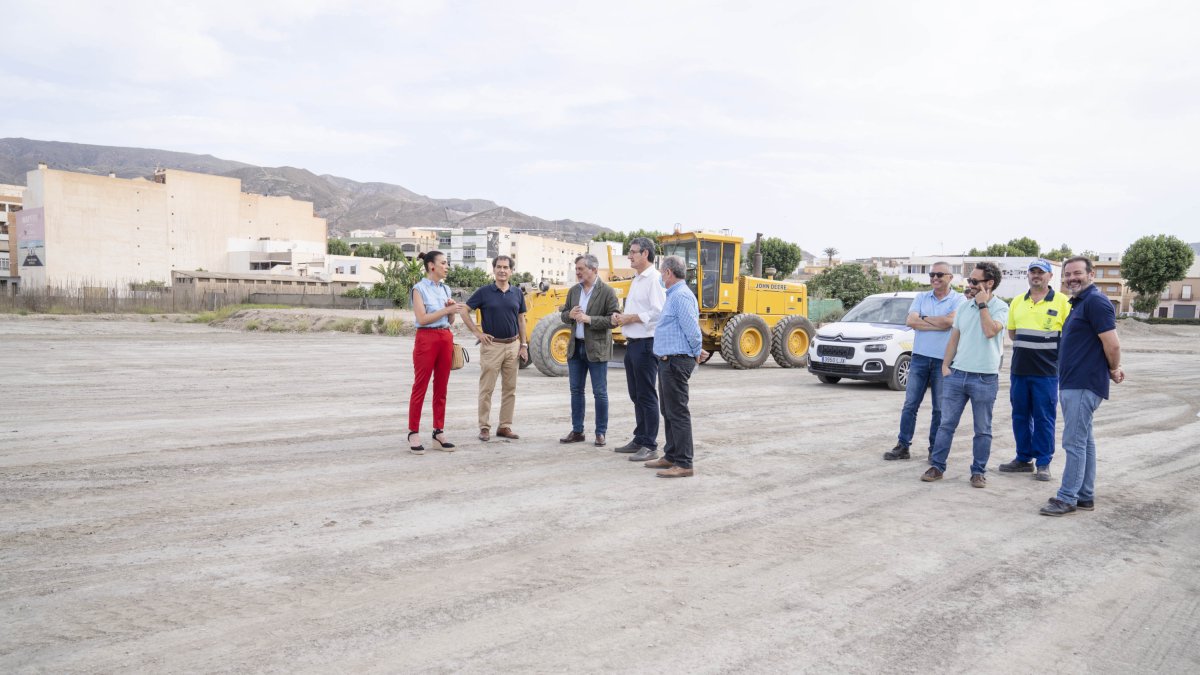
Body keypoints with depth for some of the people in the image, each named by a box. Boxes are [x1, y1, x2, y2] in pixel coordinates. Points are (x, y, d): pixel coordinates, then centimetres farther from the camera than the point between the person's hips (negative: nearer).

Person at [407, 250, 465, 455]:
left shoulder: (446, 289, 13)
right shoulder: (419, 288, -5)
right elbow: (422, 318, -15)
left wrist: (452, 309, -4)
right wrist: (447, 309, -17)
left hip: (446, 339, 7)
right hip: (426, 338, -6)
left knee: (441, 388, 7)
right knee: (420, 387, -3)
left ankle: (438, 433, 12)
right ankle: (414, 434, 2)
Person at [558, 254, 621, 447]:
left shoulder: (607, 292, -9)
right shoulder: (573, 291, 9)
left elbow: (613, 319, -14)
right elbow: (564, 315, 16)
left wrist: (589, 319, -21)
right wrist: (570, 315, -7)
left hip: (596, 348, -6)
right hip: (576, 347, 6)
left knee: (600, 393, 1)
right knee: (576, 390, 11)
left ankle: (601, 433, 11)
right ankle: (577, 431, 20)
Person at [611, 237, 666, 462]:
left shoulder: (654, 279, -13)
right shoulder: (637, 280, 18)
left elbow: (657, 313, -22)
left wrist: (630, 318, -16)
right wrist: (620, 318, 6)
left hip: (646, 344, -10)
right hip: (632, 343, 10)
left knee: (647, 396, -5)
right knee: (636, 395, 15)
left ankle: (650, 445, 1)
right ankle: (639, 439, 25)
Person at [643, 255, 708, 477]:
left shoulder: (681, 295, -17)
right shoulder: (675, 295, 18)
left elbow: (692, 329, -20)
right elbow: (690, 328, 23)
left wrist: (697, 354, -7)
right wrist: (696, 352, 16)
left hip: (676, 361, -11)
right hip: (668, 361, 11)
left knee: (677, 412, -8)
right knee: (669, 411, 17)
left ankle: (683, 464, -4)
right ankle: (671, 457, 27)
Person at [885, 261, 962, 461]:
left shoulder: (958, 299, -1)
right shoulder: (921, 298, 9)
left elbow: (950, 321, -19)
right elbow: (911, 321, -6)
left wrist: (924, 319, -7)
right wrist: (939, 324, -13)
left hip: (943, 360, -3)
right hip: (920, 357, 3)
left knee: (940, 409, 6)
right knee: (910, 405, 3)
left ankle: (935, 449, 16)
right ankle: (902, 446, 9)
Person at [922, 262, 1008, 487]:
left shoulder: (1000, 307, -5)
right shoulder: (964, 306, 10)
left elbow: (990, 331, -23)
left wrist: (982, 304, -15)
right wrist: (945, 364, 7)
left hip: (985, 378, -4)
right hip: (957, 374, 4)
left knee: (982, 430, 7)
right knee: (946, 424, 6)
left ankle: (978, 472, 16)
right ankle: (937, 467, 13)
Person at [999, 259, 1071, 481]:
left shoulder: (1062, 302, -4)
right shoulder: (1017, 301, 11)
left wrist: (1049, 348, -8)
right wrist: (1027, 346, 5)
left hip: (1047, 372, -5)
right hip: (1019, 369, 5)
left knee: (1044, 418, 1)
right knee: (1020, 416, 10)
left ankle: (1043, 463, 10)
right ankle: (1024, 459, 21)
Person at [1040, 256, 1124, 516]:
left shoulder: (1095, 301, -14)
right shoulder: (1080, 302, 17)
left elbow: (1112, 344, -19)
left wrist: (1113, 370, -4)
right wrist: (1113, 368, 17)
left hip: (1083, 385, -10)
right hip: (1074, 384, 10)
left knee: (1075, 442, -7)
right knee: (1084, 441, 14)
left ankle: (1067, 498, -3)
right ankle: (1086, 496, 21)